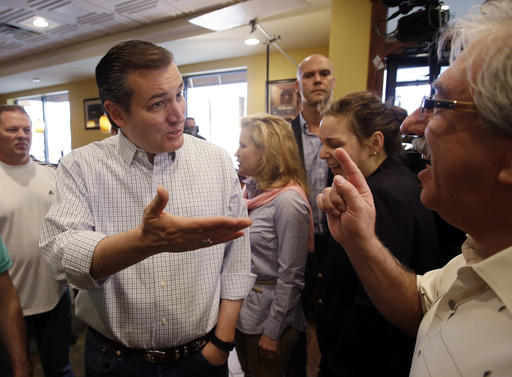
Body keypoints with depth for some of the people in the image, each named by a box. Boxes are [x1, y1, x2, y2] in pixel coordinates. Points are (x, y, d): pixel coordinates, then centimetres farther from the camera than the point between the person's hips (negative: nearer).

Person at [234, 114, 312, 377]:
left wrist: (272, 331, -15)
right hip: (242, 308, 7)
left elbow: (290, 276, -20)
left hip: (268, 312, -7)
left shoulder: (288, 201, -23)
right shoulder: (252, 189, 2)